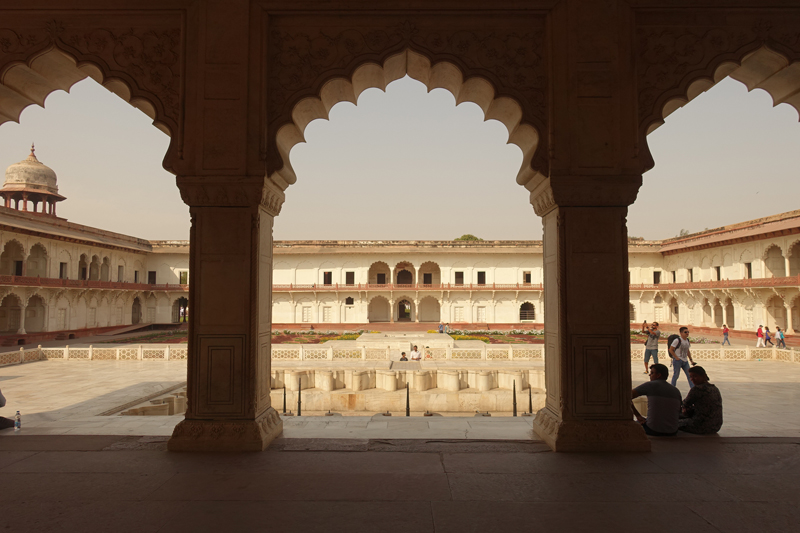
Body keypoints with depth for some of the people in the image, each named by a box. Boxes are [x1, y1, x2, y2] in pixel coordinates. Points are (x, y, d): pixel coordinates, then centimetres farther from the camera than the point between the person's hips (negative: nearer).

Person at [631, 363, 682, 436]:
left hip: (653, 430, -4)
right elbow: (678, 414, 16)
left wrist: (638, 416, 0)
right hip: (672, 432, 4)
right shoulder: (676, 391, 10)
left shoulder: (650, 385, -5)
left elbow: (628, 397, -9)